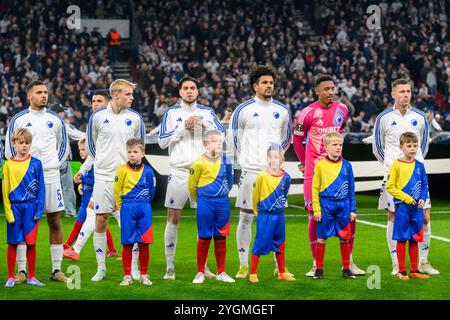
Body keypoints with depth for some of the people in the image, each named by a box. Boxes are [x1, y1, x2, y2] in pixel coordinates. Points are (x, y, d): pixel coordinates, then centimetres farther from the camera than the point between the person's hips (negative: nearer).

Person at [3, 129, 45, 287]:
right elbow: (5, 189, 1)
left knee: (31, 243, 4)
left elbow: (41, 188, 3)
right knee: (13, 243, 4)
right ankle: (11, 277, 11)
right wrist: (8, 212, -6)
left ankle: (31, 277, 12)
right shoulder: (9, 164, 1)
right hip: (14, 207, 0)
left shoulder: (36, 164, 1)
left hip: (31, 207, 0)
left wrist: (39, 210, -4)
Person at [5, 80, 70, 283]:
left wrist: (56, 164, 7)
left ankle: (56, 270, 8)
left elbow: (63, 145, 19)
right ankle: (21, 271, 4)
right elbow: (10, 149, 5)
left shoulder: (55, 119, 9)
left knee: (55, 222, 2)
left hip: (50, 176, 2)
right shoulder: (18, 120, 2)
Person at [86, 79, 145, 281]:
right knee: (100, 221, 1)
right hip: (103, 176, 0)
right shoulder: (98, 116, 0)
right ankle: (101, 268, 10)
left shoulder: (135, 118, 3)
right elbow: (91, 143, 13)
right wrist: (102, 161, 11)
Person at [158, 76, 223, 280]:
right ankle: (170, 267, 4)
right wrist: (183, 128, -11)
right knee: (173, 219, -3)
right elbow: (162, 141, -3)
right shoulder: (171, 113, 5)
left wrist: (205, 125, -12)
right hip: (178, 171, -2)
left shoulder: (207, 113, 10)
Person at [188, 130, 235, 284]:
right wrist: (202, 200, 6)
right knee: (204, 238, 2)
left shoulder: (225, 161, 4)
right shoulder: (199, 163, -10)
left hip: (223, 203, 4)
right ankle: (200, 273, 12)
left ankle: (221, 272, 17)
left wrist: (223, 194, 13)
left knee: (221, 238, 9)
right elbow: (192, 186, -3)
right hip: (205, 204, -4)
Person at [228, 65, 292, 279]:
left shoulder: (282, 110, 8)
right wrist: (245, 157, 10)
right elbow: (233, 137, 8)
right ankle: (243, 265, 7)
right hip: (250, 171, -2)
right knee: (245, 218, -1)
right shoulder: (243, 109, -1)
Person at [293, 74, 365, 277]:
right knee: (315, 215, 0)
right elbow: (297, 139, 5)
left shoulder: (342, 110, 6)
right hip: (314, 170, -4)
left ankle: (349, 262, 9)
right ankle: (315, 264, 9)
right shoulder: (308, 113, -8)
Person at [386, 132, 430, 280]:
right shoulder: (396, 165, -7)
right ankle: (401, 271, 8)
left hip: (416, 207, 4)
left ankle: (414, 270, 18)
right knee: (402, 239, 1)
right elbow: (390, 187, -8)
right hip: (402, 207, -4)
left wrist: (423, 199, -5)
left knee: (414, 239, 11)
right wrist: (406, 198, -15)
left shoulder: (419, 166, 6)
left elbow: (424, 185, 12)